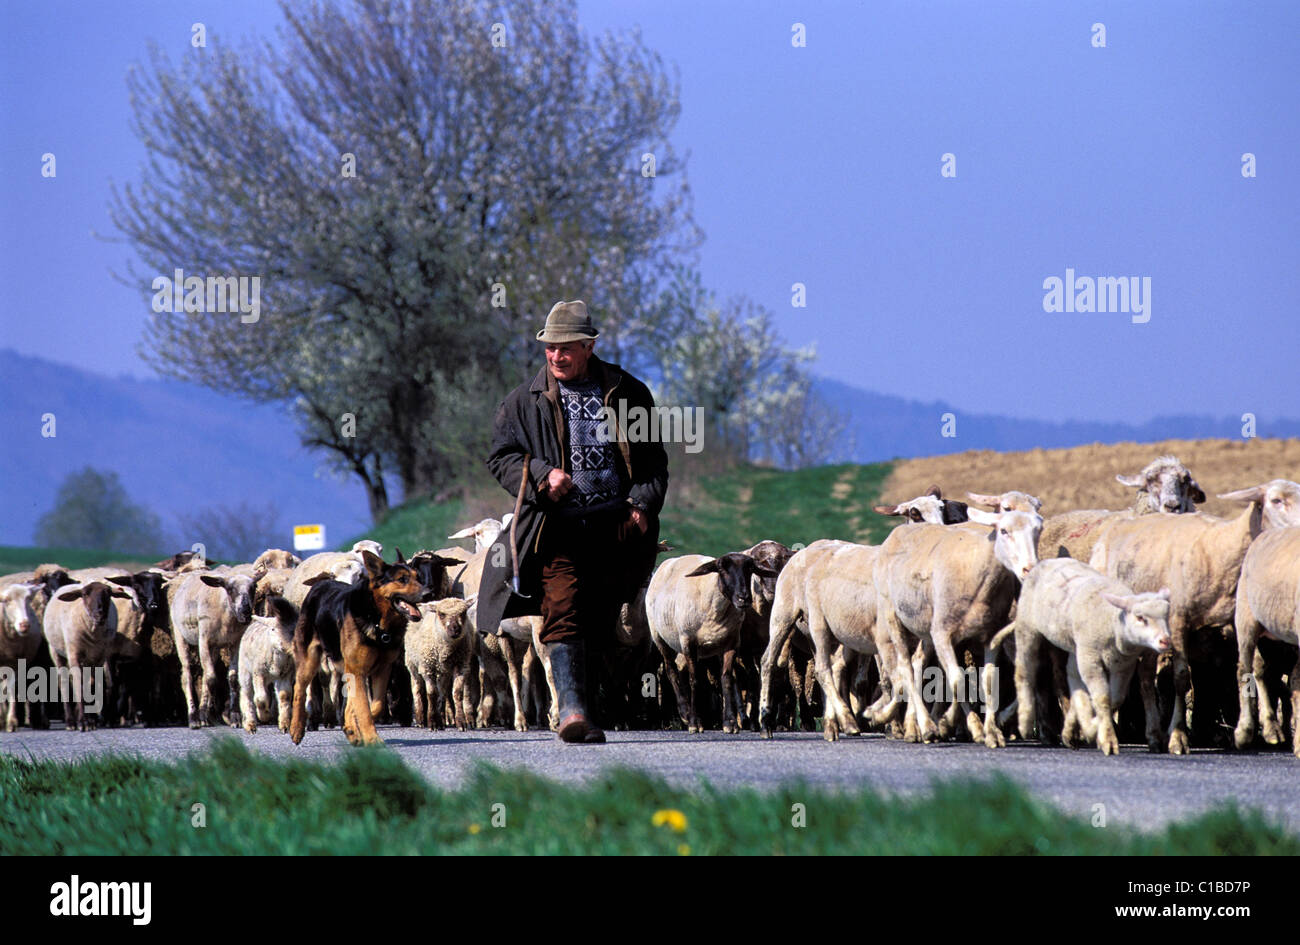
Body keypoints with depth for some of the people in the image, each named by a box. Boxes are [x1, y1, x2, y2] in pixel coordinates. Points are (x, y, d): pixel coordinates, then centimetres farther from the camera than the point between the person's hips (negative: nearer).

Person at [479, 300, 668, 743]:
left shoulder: (628, 394, 10)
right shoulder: (525, 401, 8)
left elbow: (653, 460, 13)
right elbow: (501, 456, 8)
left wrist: (643, 504, -3)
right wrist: (541, 475, -10)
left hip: (617, 525, 2)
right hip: (559, 527, -2)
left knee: (600, 623, 5)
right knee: (563, 612, -18)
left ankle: (584, 703, 17)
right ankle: (572, 709, -27)